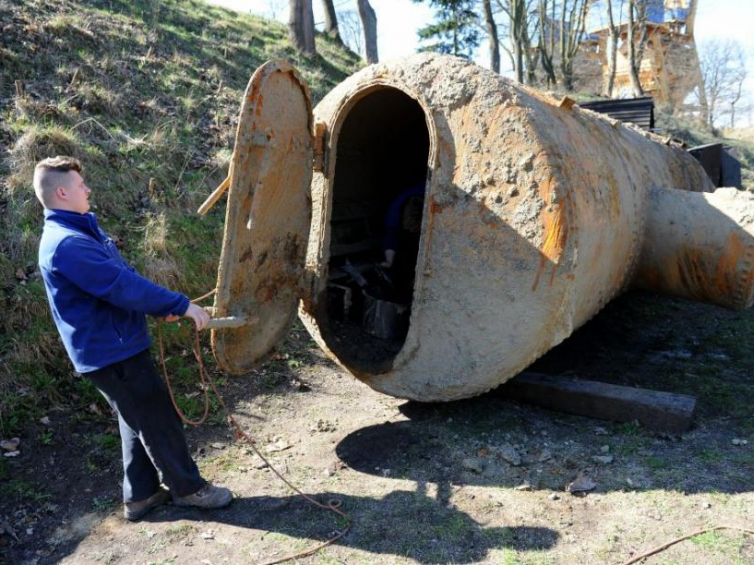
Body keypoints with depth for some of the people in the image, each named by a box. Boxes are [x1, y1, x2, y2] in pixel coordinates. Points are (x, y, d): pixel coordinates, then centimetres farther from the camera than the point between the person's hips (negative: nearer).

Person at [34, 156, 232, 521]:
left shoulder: (77, 232, 12)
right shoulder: (67, 244, -23)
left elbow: (117, 280, 15)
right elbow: (122, 286, -27)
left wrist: (161, 309, 5)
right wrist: (181, 305, -22)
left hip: (113, 347, 10)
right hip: (111, 351, -10)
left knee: (139, 423, 18)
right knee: (158, 422, 3)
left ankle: (141, 495, 30)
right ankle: (188, 487, 19)